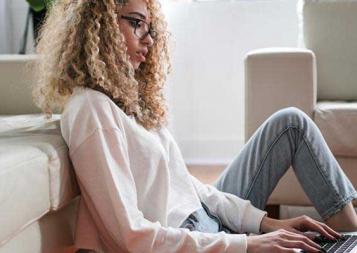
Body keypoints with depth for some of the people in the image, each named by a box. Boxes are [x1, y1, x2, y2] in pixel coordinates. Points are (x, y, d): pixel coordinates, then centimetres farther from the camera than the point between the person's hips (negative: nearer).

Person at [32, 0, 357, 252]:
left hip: (209, 220, 10)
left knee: (291, 122, 8)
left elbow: (183, 181, 8)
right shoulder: (90, 108, -20)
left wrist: (265, 222, -2)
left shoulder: (128, 96, 10)